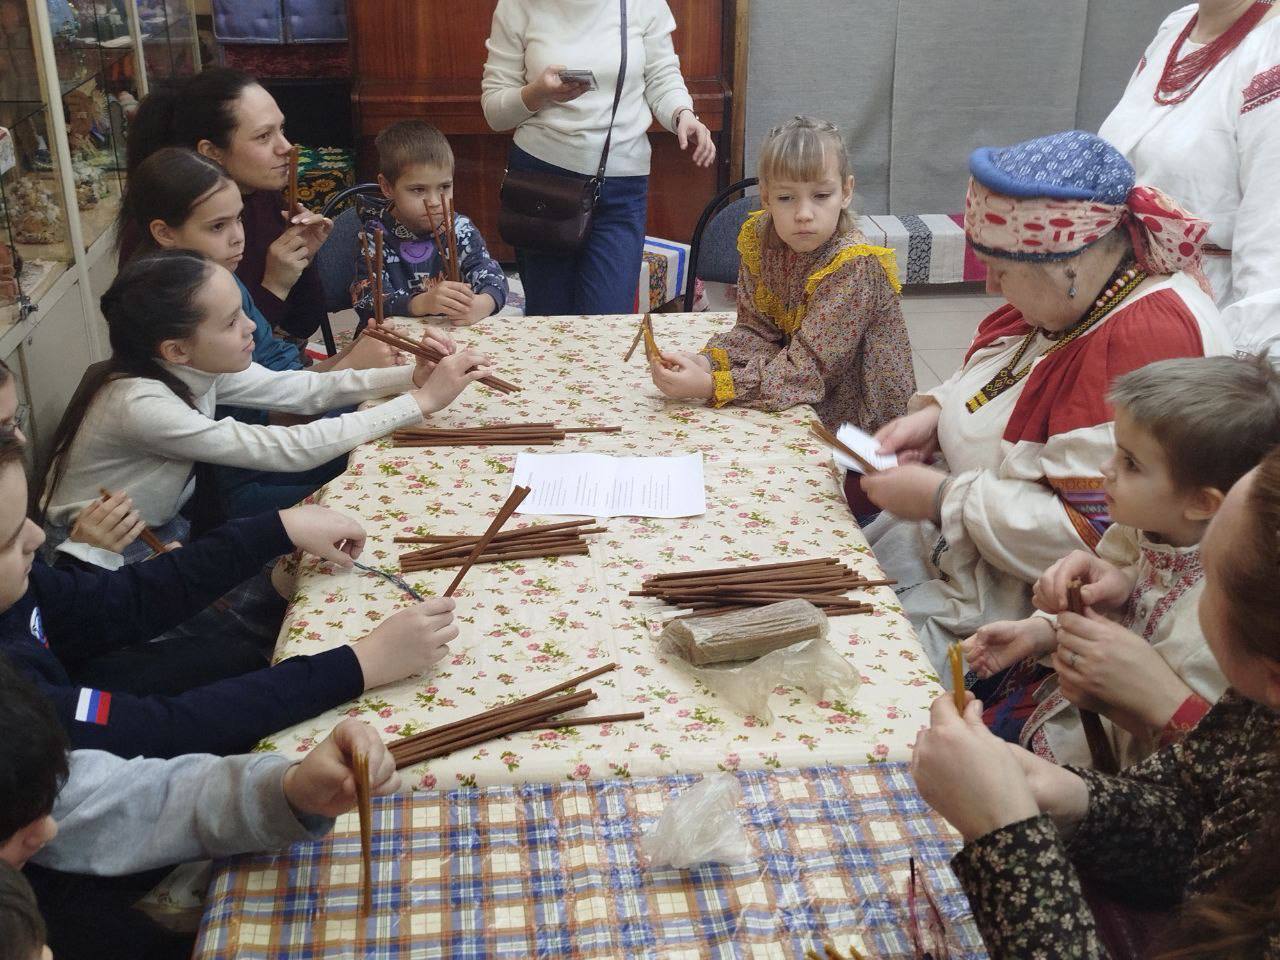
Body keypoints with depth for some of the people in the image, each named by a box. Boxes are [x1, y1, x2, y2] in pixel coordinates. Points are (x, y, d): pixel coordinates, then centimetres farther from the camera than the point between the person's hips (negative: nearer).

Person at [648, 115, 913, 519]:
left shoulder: (855, 266, -25)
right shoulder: (762, 239, -5)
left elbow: (808, 370, -27)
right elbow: (756, 331, -3)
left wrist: (712, 386, -36)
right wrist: (706, 362, -24)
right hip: (800, 420, 6)